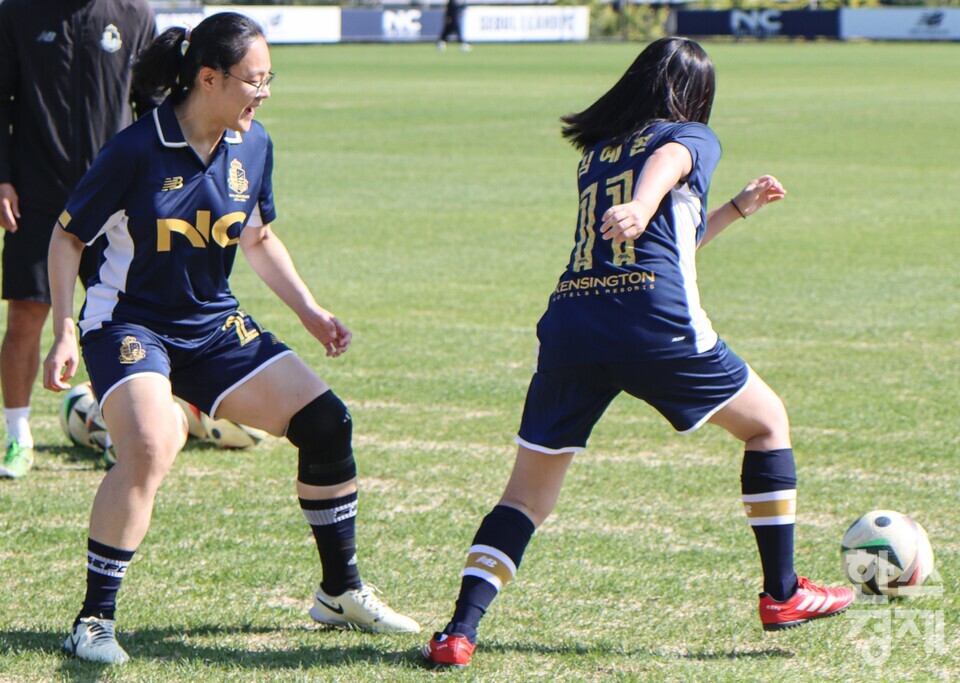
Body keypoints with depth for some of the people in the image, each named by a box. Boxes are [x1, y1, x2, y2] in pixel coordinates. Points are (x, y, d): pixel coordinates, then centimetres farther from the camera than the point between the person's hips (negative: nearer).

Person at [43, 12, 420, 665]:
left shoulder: (254, 146, -1)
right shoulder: (138, 149, -18)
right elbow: (68, 237, -8)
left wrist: (309, 310, 9)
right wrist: (65, 332, -16)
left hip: (213, 326, 7)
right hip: (129, 323, -6)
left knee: (326, 422, -1)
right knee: (150, 449, -32)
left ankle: (342, 592, 17)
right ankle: (95, 621, -19)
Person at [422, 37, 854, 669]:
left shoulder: (596, 151, 29)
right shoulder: (692, 137, 12)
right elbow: (665, 164, -14)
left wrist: (738, 209, 48)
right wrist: (641, 207, -35)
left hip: (569, 328, 5)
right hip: (657, 328, -5)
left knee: (528, 492, 11)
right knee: (767, 423, 18)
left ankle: (461, 630, -6)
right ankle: (782, 594, 20)